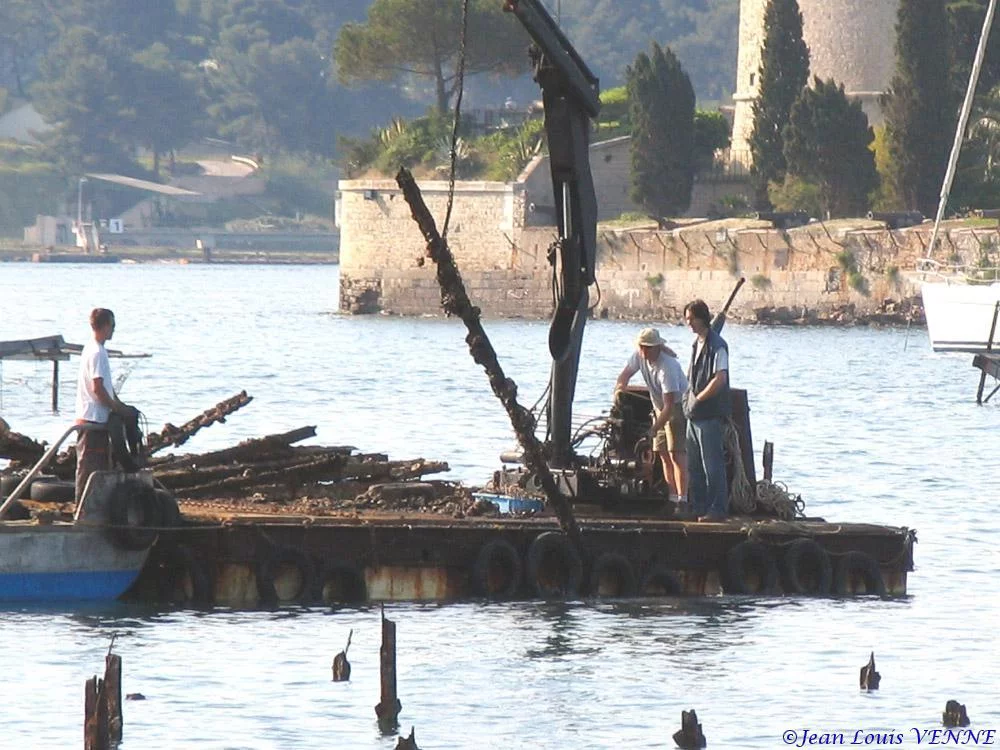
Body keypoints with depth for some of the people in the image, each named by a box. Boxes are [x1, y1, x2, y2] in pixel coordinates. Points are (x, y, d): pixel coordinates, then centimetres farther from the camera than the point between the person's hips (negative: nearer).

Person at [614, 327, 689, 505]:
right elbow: (624, 375, 9)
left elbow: (669, 405, -33)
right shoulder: (639, 356, -9)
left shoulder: (667, 367, -31)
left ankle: (682, 499, -23)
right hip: (659, 408, 8)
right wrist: (618, 390, -9)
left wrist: (654, 429, -38)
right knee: (663, 454, 7)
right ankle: (673, 497, 11)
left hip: (677, 405, -8)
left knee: (676, 452, -17)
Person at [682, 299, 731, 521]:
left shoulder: (717, 345, -13)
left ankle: (718, 509, -3)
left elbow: (720, 378, -21)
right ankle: (698, 507, 19)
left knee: (712, 463, -6)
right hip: (694, 414, 9)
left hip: (710, 414, -9)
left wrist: (698, 399, -15)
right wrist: (689, 399, 13)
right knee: (694, 465, 12)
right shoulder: (696, 344, 15)